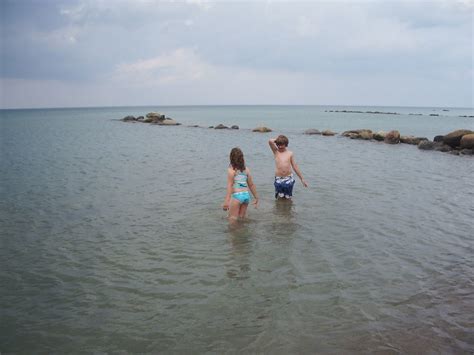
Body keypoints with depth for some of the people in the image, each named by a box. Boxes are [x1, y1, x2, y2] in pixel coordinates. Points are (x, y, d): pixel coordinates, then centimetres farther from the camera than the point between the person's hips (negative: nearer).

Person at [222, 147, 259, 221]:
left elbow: (230, 185, -14)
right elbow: (251, 185, 15)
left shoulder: (231, 169, -5)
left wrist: (226, 201, -18)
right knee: (241, 218, 17)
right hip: (246, 195, 6)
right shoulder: (246, 169, 10)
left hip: (237, 195, -6)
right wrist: (256, 197, 25)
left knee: (232, 219, 0)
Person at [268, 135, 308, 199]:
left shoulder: (290, 154, 6)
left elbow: (295, 166, 9)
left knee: (288, 198, 7)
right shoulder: (276, 152, 5)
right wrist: (277, 139, 8)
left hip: (289, 179, 1)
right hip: (278, 180, -1)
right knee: (280, 197, 1)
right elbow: (270, 141, -11)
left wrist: (302, 179, 9)